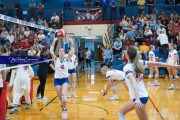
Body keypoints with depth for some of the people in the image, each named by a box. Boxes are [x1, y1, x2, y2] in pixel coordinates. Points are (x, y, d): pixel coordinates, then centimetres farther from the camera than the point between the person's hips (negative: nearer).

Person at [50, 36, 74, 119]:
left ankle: (65, 110, -5)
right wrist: (54, 42, -23)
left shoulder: (66, 59, 2)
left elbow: (71, 52, -15)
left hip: (65, 79, -1)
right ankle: (63, 110, 23)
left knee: (63, 95, -20)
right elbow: (51, 51, -14)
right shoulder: (56, 59, 1)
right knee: (60, 97, 4)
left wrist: (71, 43, -25)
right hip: (57, 79, 1)